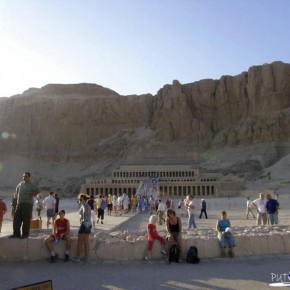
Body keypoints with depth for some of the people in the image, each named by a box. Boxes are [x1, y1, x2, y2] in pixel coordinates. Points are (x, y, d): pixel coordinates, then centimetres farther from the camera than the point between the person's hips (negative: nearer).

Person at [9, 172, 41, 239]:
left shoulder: (31, 185, -7)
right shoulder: (21, 183, 14)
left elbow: (38, 190, -21)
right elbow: (17, 189, 35)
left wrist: (31, 195, -14)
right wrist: (18, 197, 22)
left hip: (27, 204, -7)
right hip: (19, 204, 7)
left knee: (26, 220, -4)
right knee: (16, 219, 7)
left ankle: (25, 234, 4)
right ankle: (16, 234, 15)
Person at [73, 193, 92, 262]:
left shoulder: (84, 205, -13)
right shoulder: (88, 206, 14)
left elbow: (85, 212, -31)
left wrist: (83, 219, -21)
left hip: (84, 224, -9)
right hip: (89, 224, 9)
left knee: (80, 242, 1)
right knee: (86, 242, 13)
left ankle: (77, 257, 7)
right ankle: (86, 257, 17)